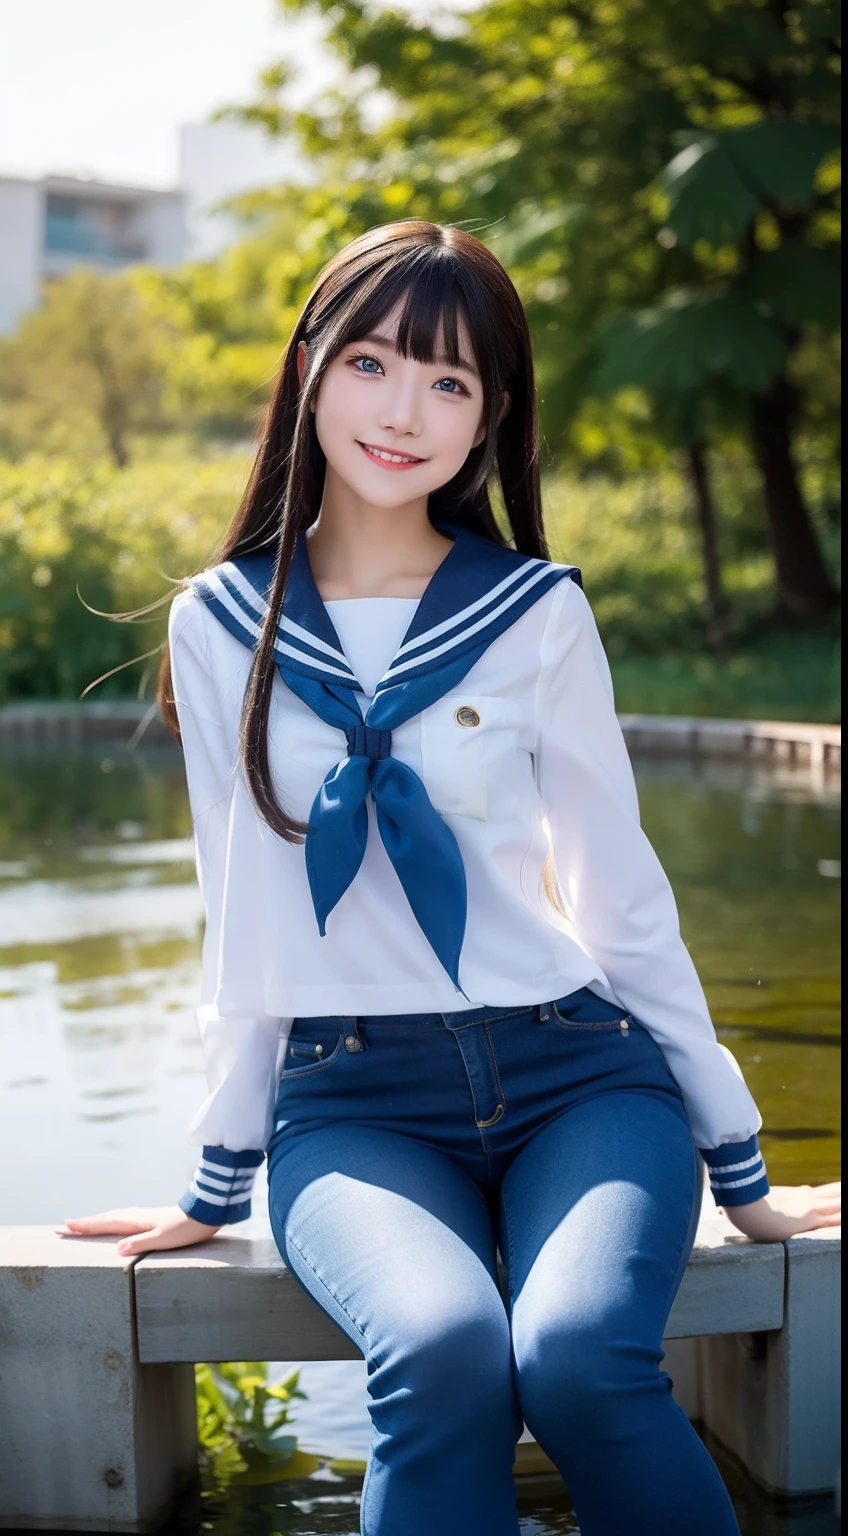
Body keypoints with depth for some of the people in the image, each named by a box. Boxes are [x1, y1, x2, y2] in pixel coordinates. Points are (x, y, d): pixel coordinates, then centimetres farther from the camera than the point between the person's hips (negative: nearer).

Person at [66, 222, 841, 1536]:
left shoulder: (536, 615, 2)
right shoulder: (218, 627, 4)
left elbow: (622, 895, 8)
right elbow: (246, 918, 11)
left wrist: (740, 1173, 11)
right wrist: (218, 1183, 14)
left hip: (574, 1075, 0)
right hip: (350, 1101, 0)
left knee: (579, 1363, -30)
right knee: (442, 1357, -32)